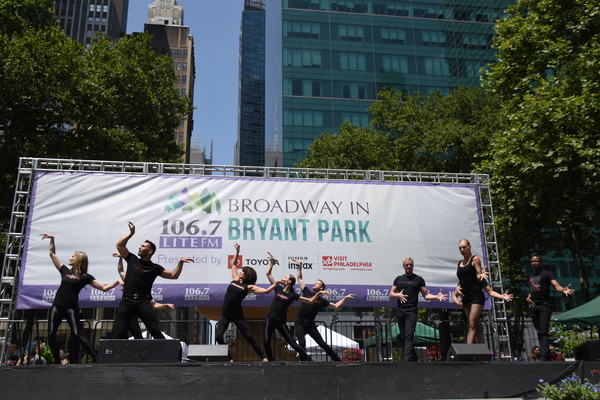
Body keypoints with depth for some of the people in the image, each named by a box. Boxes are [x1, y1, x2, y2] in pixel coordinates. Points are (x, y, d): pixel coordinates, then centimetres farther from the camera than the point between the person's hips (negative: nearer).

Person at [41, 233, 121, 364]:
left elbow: (104, 288, -1)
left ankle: (96, 358, -16)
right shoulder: (65, 271, 11)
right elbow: (52, 254, 17)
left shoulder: (85, 277, 0)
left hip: (71, 308, -4)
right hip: (57, 305, 5)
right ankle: (57, 362, 11)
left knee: (77, 334, -16)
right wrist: (52, 239, 12)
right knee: (51, 334, -1)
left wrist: (117, 282, -14)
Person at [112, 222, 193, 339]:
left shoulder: (155, 268, 7)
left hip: (143, 302, -2)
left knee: (154, 329, -11)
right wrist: (131, 233, 17)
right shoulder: (132, 260, 14)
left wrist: (180, 263, -7)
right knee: (118, 333, -2)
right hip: (126, 301, 2)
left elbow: (173, 275, 5)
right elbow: (119, 245, 21)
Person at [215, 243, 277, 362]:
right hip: (225, 314, 4)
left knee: (248, 336, -5)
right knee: (219, 336, -10)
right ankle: (229, 359, 3)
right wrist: (237, 251, 17)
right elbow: (233, 264, 21)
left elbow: (266, 291, -10)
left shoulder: (249, 287, -4)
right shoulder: (235, 280, 9)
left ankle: (263, 357, 2)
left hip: (237, 315, -4)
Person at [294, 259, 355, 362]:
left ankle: (338, 360, 9)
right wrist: (300, 267, 6)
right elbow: (300, 279, 11)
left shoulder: (322, 300, 4)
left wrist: (345, 298, 0)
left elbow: (335, 306, 10)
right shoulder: (307, 292, 5)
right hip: (299, 323, 0)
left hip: (310, 324, 0)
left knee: (322, 343, 0)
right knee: (302, 343, -18)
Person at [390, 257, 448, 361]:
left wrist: (437, 297, -9)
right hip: (399, 309, 4)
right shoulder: (398, 279, 16)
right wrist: (398, 295, -6)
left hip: (411, 310, -3)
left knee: (409, 335, -15)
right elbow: (391, 294, 15)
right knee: (403, 337, 6)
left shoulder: (418, 279, 9)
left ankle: (407, 359, -21)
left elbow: (426, 295, 7)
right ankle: (414, 359, 20)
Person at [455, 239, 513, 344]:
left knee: (472, 323, -16)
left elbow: (479, 277, -2)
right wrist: (458, 287, 0)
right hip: (465, 298, 6)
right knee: (476, 326, 6)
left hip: (476, 296, -6)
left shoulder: (475, 259, 0)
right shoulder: (459, 264, 16)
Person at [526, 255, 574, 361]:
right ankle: (547, 357, 13)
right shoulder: (531, 276, 20)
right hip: (533, 306, 7)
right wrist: (528, 297, 6)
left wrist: (563, 289, -35)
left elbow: (556, 285, -14)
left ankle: (544, 357, -24)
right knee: (539, 333, 7)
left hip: (544, 306, -7)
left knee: (543, 332, -16)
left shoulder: (547, 273, 1)